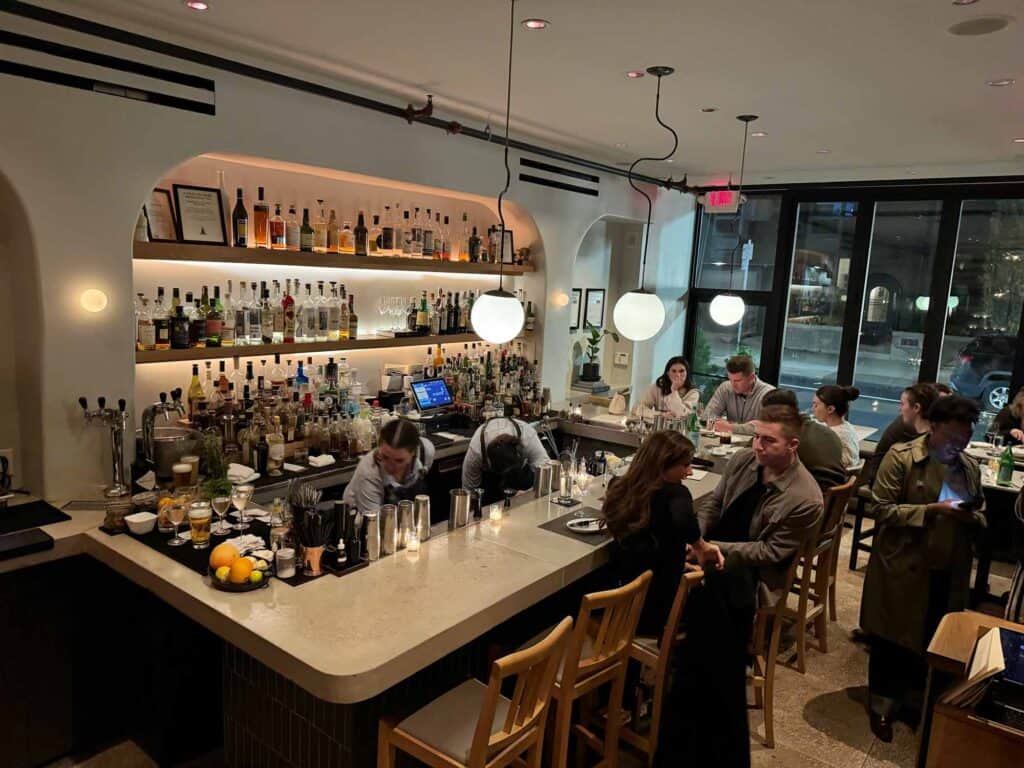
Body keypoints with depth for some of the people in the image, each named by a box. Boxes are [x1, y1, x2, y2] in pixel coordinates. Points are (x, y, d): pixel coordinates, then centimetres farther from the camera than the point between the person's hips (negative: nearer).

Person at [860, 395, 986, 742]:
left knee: (931, 640, 15)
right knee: (892, 638, 8)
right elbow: (882, 511, -14)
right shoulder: (900, 456, -11)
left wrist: (972, 517, -9)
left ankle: (909, 697, 37)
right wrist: (931, 510, -24)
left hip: (948, 573, 5)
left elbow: (982, 516, 15)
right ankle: (882, 705, 26)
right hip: (902, 569, -5)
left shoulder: (970, 467, 6)